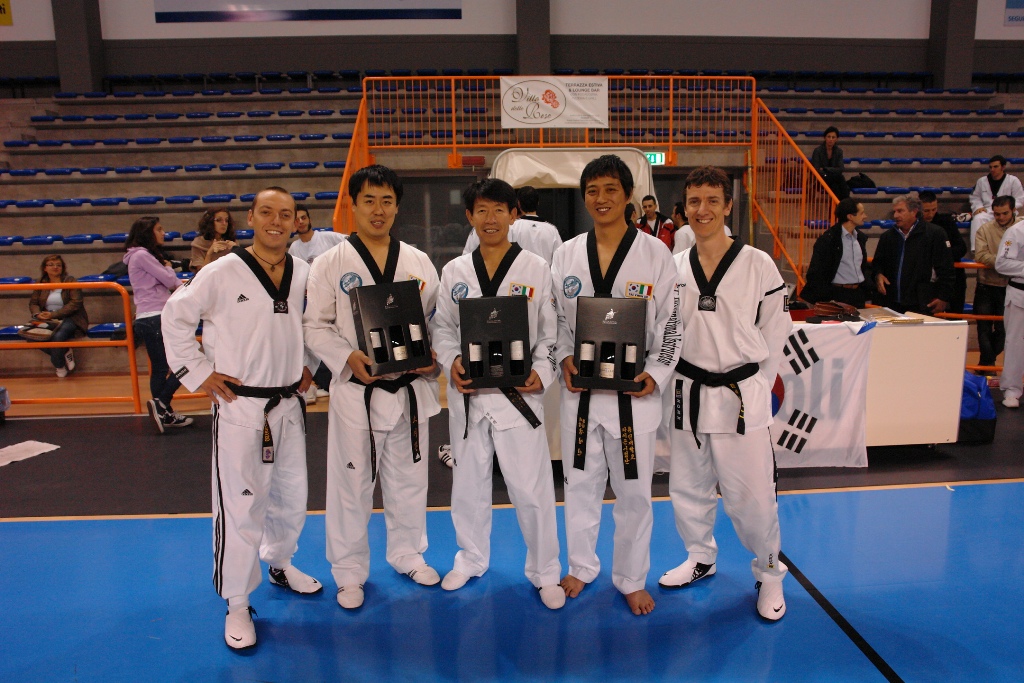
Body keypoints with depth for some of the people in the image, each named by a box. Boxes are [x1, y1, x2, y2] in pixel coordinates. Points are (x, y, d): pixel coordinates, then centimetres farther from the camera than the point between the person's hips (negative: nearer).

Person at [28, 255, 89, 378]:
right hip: (46, 320, 5)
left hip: (69, 319, -5)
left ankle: (59, 365, -5)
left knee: (57, 336, -34)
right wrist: (38, 314, -11)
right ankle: (65, 354, -5)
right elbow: (33, 303, 13)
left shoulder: (70, 281, -2)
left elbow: (75, 303, -11)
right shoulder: (40, 284, 12)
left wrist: (54, 314, -18)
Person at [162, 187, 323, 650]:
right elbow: (176, 317, -3)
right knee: (239, 505, -2)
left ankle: (280, 563, 44)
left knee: (291, 495, 19)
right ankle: (237, 604, 15)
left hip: (288, 403, 5)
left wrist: (308, 366, 9)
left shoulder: (305, 275, 2)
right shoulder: (222, 273, -11)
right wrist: (199, 373, -7)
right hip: (239, 406, -5)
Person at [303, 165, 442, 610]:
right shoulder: (331, 263, -4)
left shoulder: (418, 261, 5)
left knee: (409, 476, 17)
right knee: (351, 482, 7)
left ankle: (408, 553, 38)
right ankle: (349, 571, 26)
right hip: (356, 390, -3)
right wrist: (347, 358, -21)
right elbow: (315, 326, -5)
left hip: (411, 388, 3)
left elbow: (438, 320, 9)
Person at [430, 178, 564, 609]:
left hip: (518, 392, -3)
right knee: (468, 481, 16)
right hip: (467, 392, 3)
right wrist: (451, 362, -10)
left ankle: (545, 572, 21)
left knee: (531, 487, 0)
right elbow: (442, 327, 9)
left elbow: (551, 332, 0)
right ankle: (471, 558, 38)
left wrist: (542, 372, -15)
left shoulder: (536, 269, -1)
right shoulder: (454, 271, 6)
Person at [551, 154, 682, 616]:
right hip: (580, 388, 3)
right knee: (580, 482, 15)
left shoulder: (654, 254, -4)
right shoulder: (567, 254, 4)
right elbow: (557, 318, 9)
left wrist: (655, 374, -13)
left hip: (634, 389, -2)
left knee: (633, 489, 8)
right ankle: (581, 567, 36)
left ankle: (632, 579, 29)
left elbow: (670, 322, -2)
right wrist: (564, 359, -7)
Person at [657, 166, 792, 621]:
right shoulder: (672, 268, 3)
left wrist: (755, 388, -3)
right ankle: (701, 557, 42)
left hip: (740, 396, -4)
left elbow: (774, 334, -1)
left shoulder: (758, 266, -6)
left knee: (751, 495, 1)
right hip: (687, 395, 4)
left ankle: (769, 574, 27)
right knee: (688, 488, 17)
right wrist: (673, 382, 2)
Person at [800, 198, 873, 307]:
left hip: (859, 294, 7)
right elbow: (815, 272, -12)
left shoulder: (860, 237, 11)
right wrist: (826, 299, -16)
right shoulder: (827, 239, -11)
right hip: (839, 294, -7)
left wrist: (868, 286, 6)